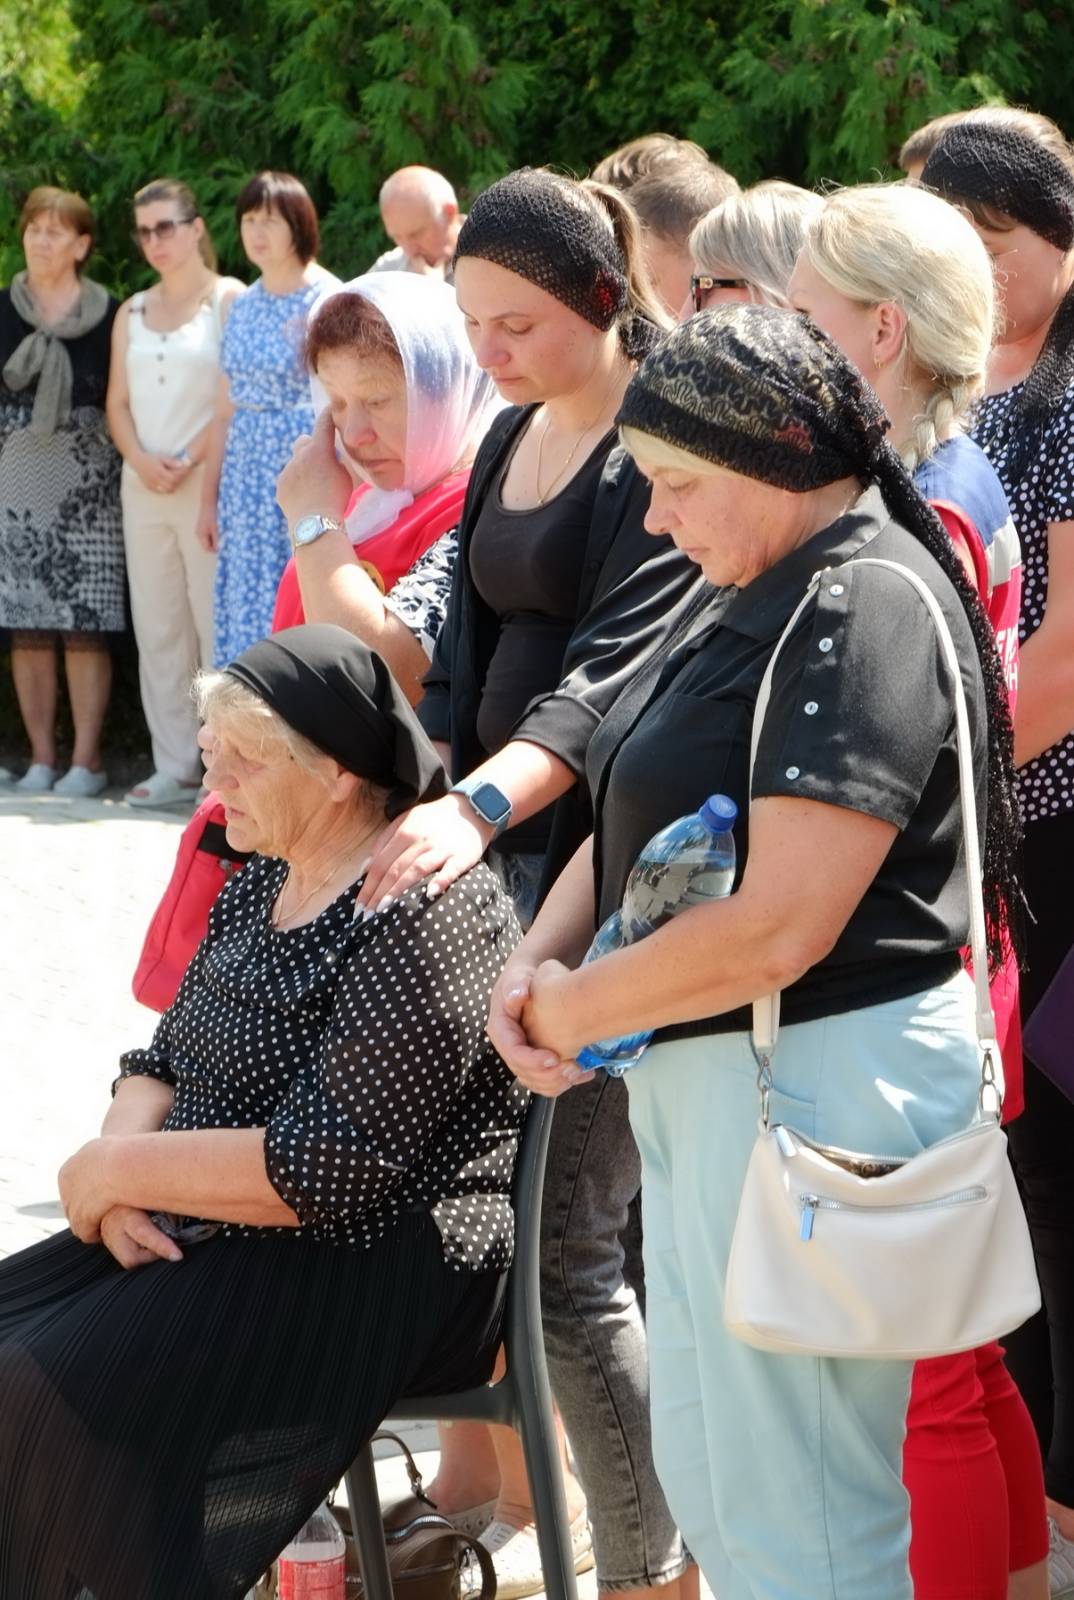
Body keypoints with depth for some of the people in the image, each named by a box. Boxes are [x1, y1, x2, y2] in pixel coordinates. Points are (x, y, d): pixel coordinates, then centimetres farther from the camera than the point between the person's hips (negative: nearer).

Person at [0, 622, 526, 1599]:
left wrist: (116, 1169, -15)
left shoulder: (426, 916, -19)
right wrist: (123, 1175, -10)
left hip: (376, 1278, -9)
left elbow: (326, 1170, -24)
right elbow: (164, 1060, 13)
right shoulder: (263, 884, 11)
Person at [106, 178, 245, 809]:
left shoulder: (230, 299, -1)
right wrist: (141, 460, -4)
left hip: (209, 481, -6)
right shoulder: (133, 312, 17)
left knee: (217, 623, -8)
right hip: (143, 488, 6)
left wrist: (190, 461, -14)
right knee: (158, 628, 6)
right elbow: (118, 402, 14)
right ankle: (174, 767, 10)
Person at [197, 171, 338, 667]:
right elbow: (227, 410, 16)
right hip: (248, 473, 6)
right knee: (243, 611, 5)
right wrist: (209, 498, 15)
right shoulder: (245, 306, 13)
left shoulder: (327, 300, -6)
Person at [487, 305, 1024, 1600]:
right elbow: (638, 814, 15)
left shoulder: (864, 611, -20)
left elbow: (774, 932, -26)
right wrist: (537, 957, -4)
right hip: (703, 1070, 10)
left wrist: (573, 1012, -13)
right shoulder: (758, 597, 12)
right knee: (703, 1466, 20)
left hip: (811, 1079, -10)